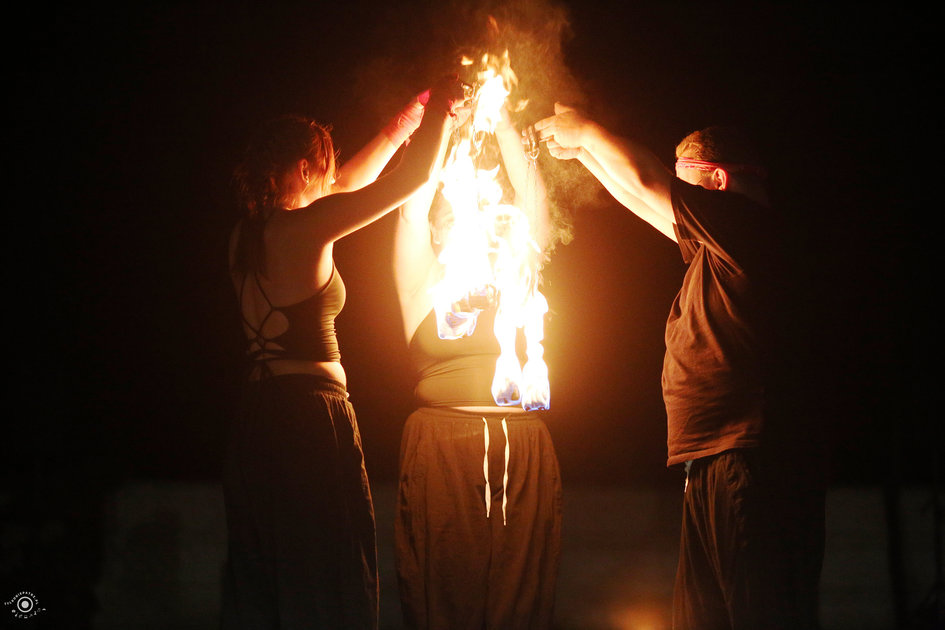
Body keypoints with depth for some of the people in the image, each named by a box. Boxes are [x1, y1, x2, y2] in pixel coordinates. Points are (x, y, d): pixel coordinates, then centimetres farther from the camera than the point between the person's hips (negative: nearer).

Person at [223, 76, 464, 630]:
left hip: (257, 415, 9)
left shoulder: (247, 234, 12)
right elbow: (412, 178, -9)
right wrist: (436, 110, 8)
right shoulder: (302, 226, -11)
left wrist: (406, 122, 32)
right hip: (311, 416, -9)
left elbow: (348, 184, 26)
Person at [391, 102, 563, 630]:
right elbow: (413, 209, -1)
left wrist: (502, 123, 2)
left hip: (524, 454, 2)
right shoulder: (424, 289, 9)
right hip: (441, 452, -2)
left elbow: (534, 202, 5)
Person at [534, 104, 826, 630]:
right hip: (719, 469, 10)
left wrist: (586, 131, 9)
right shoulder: (713, 249, 22)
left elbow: (646, 183, -7)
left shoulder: (749, 225, -7)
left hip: (755, 464, -10)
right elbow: (647, 202, 34)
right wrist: (581, 151, 36)